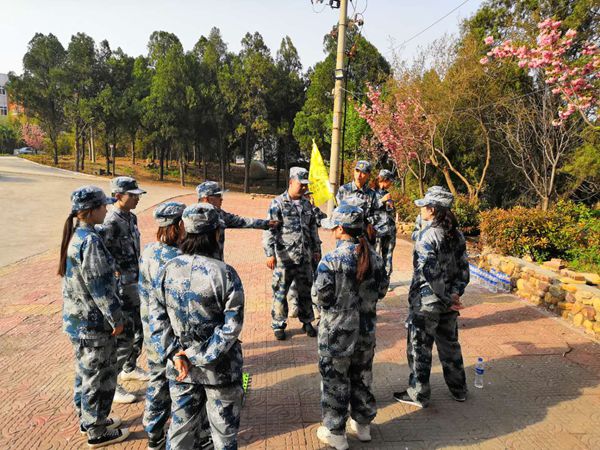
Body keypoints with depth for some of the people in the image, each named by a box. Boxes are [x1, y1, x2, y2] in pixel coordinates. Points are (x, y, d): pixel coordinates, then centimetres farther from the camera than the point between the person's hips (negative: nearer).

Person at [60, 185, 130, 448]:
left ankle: (87, 419, 40)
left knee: (85, 372, 23)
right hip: (93, 322, -9)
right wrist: (116, 319, -15)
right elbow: (100, 287, -24)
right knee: (99, 376, 7)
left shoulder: (75, 236, 5)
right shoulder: (91, 241, -25)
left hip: (77, 319, 10)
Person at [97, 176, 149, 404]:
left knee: (141, 327, 20)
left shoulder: (131, 218, 7)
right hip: (120, 285, -9)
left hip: (135, 282, 9)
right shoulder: (111, 223, -20)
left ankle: (129, 368, 39)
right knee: (123, 334, -1)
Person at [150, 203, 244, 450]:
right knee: (224, 430, 16)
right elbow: (232, 325, -20)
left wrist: (175, 354, -5)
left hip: (179, 366, 4)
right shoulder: (225, 273, -19)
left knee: (181, 428, 22)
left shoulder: (168, 270, -6)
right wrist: (201, 356, -13)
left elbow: (157, 316, -4)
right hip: (219, 367, -4)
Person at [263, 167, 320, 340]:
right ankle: (279, 325, 19)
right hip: (284, 257, -5)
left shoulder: (307, 204, 10)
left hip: (305, 256, 5)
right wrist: (270, 254, -18)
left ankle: (307, 322, 29)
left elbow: (313, 228, 19)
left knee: (306, 290, 13)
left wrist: (317, 249, 18)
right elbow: (269, 230, -12)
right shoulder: (278, 203, -8)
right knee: (280, 292, 4)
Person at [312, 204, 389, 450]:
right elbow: (381, 290, 4)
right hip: (366, 327, 5)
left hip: (337, 330, -5)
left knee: (335, 379, 11)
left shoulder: (331, 260, -21)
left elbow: (320, 297, -19)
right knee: (362, 375, 21)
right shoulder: (373, 256, -4)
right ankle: (363, 424, 37)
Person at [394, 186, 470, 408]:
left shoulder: (426, 235, -20)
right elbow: (463, 268, 3)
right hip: (448, 302, 8)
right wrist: (454, 294, -2)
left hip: (425, 302, -7)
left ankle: (418, 394, 21)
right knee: (449, 344, 22)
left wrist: (447, 299, -15)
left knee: (419, 347, 8)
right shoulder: (456, 234, 3)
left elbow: (430, 273, -24)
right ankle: (458, 389, 37)